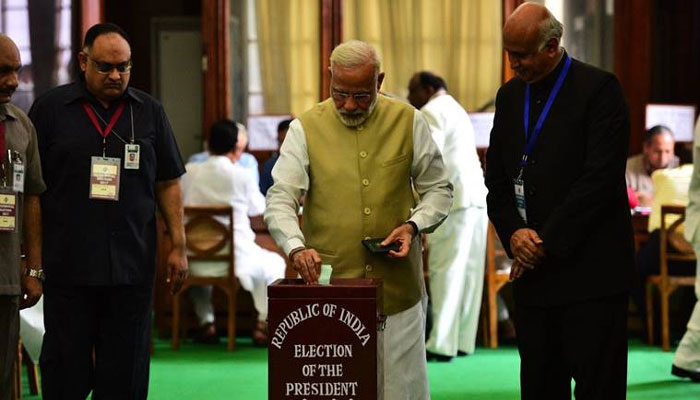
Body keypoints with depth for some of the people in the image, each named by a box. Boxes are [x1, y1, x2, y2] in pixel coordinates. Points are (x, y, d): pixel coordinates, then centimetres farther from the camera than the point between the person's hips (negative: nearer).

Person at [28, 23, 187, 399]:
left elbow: (167, 184, 13)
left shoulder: (149, 111, 10)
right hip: (68, 265, -2)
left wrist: (178, 246, 5)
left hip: (132, 266, 2)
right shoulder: (50, 108, 3)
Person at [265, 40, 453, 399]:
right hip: (328, 285, -1)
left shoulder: (408, 121, 5)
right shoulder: (306, 129, 1)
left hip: (397, 286, 1)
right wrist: (296, 247, -23)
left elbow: (438, 189, 12)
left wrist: (414, 225, -7)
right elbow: (280, 199, -5)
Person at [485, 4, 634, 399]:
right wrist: (514, 233, -4)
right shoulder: (510, 95, 14)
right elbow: (497, 178, 15)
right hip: (534, 270, 6)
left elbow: (601, 177, -14)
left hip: (590, 271, -6)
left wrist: (547, 243, -13)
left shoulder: (598, 88, -7)